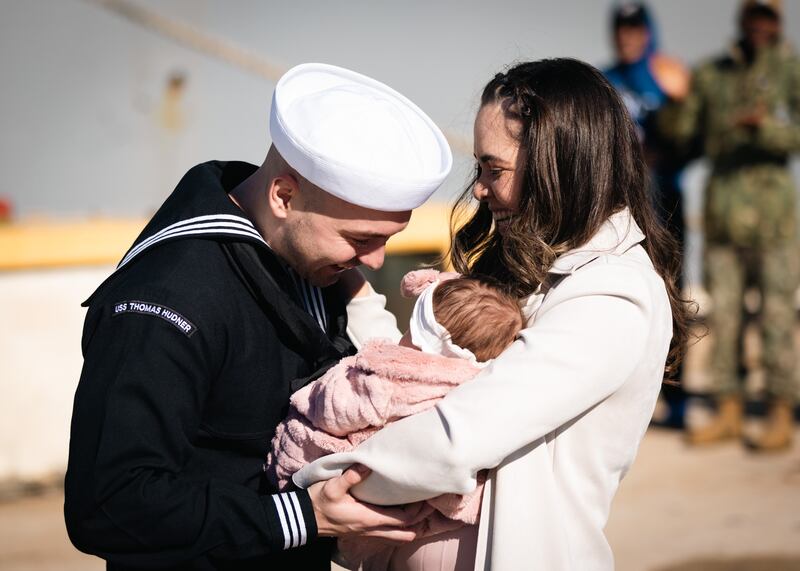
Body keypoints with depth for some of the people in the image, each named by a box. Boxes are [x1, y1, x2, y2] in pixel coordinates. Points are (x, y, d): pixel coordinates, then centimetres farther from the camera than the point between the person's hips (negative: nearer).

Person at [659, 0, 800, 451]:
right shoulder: (712, 74, 12)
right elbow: (679, 129, 8)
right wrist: (677, 98, -11)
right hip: (723, 205, 4)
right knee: (723, 311, 6)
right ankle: (729, 411, 15)